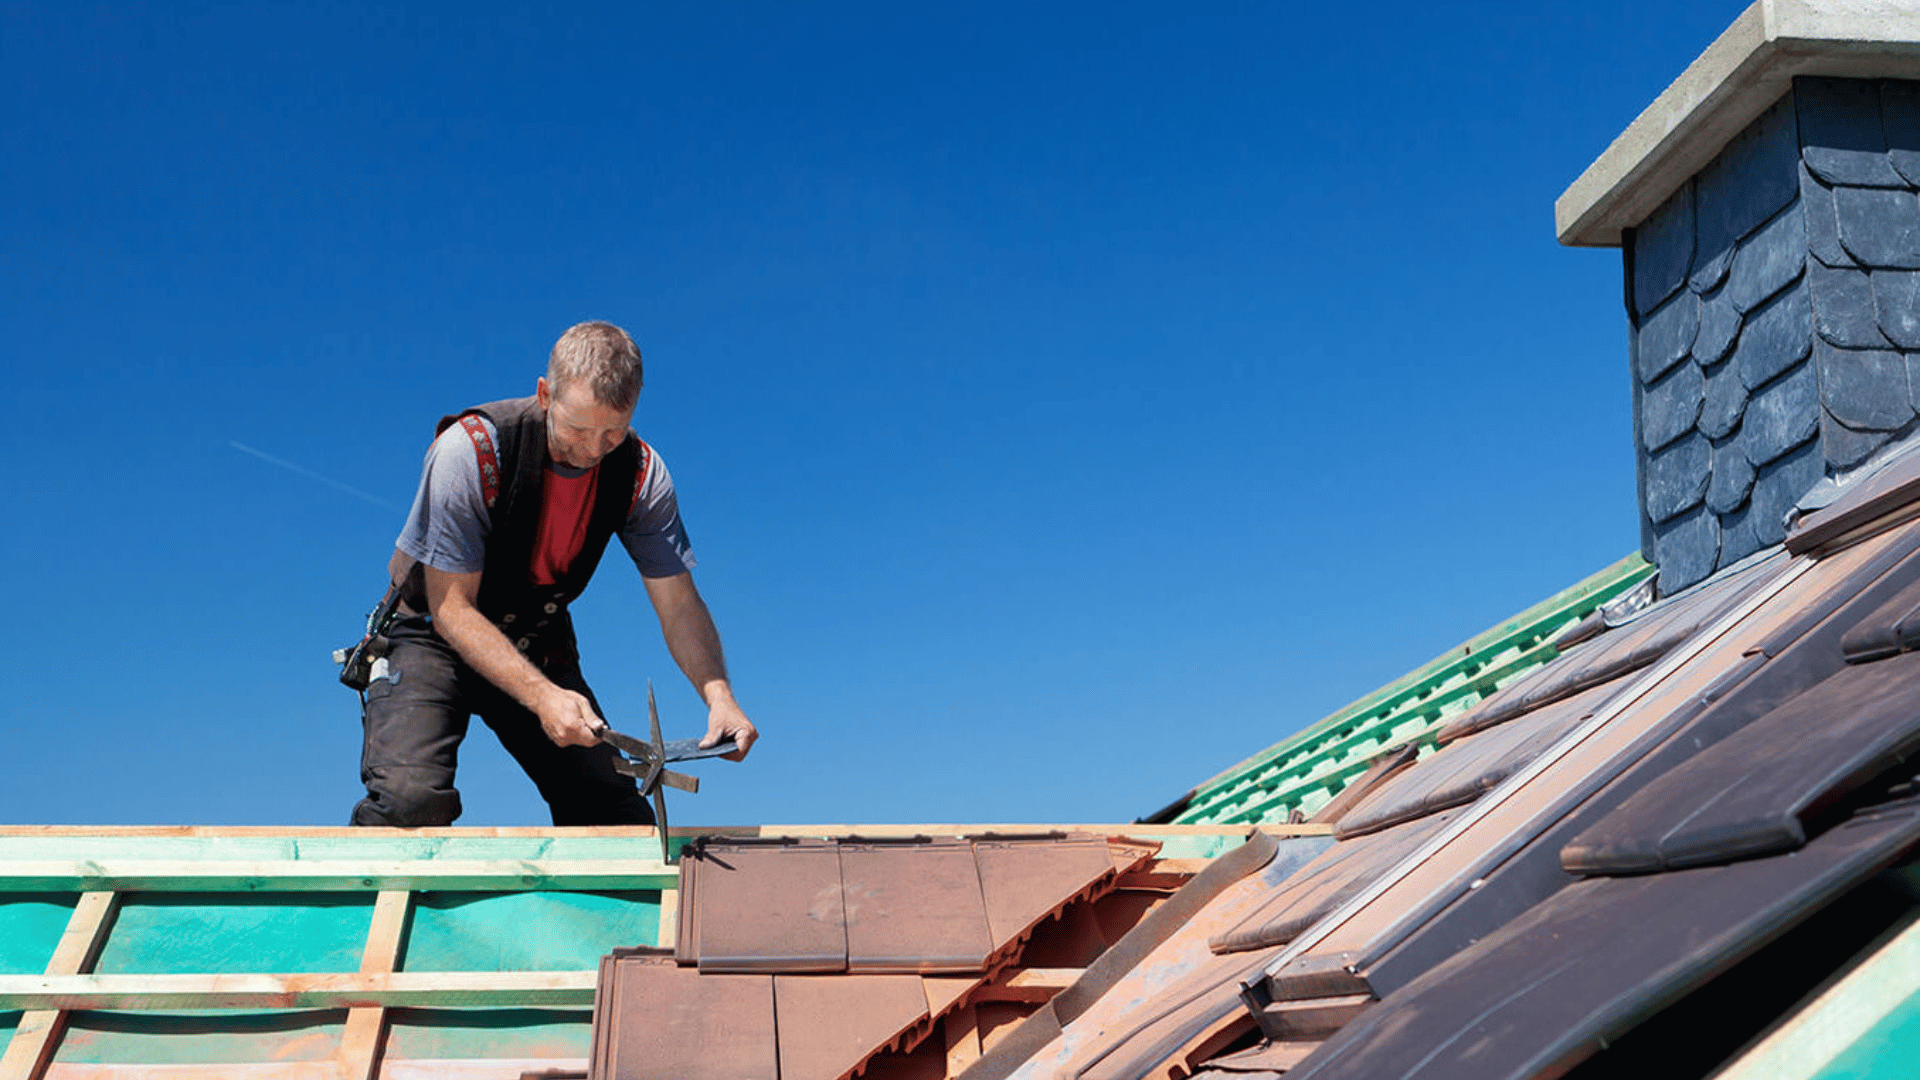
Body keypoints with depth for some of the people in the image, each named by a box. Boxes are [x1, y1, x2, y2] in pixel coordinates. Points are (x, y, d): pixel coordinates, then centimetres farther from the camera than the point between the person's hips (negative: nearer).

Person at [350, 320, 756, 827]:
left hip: (539, 646, 4)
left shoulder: (640, 472, -15)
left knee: (624, 824, -7)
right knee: (412, 798, -29)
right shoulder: (471, 450, -29)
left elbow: (679, 602, -12)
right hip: (434, 636, -4)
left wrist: (719, 694, -31)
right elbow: (451, 608, -26)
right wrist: (542, 695, -39)